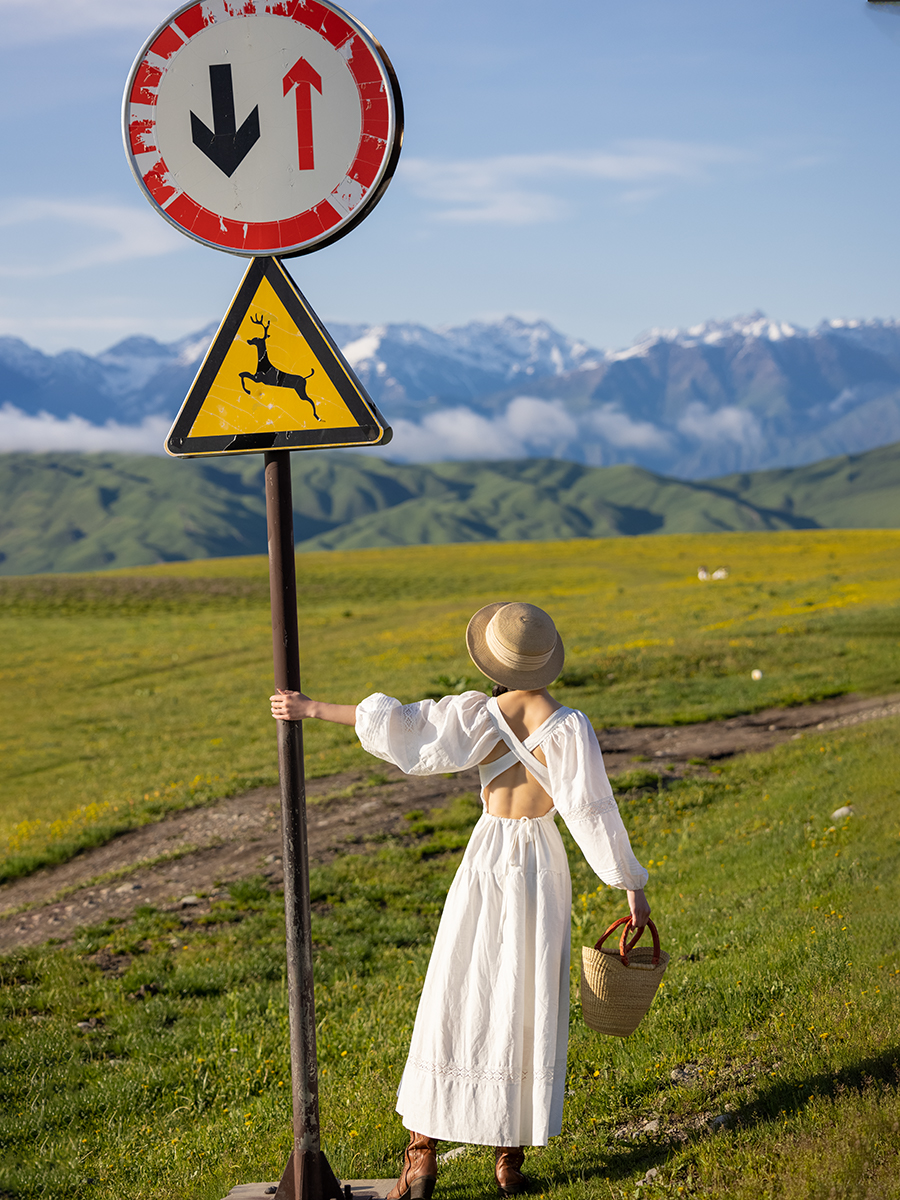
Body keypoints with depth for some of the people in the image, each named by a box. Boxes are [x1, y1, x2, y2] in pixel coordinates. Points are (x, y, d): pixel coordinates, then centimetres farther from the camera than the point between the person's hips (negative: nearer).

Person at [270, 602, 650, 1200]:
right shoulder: (569, 727, -11)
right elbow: (593, 812, -11)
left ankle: (424, 1151, 7)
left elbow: (394, 722, -13)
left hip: (486, 860, 0)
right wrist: (633, 885, -3)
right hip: (543, 864, 0)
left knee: (454, 1001, 6)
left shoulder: (478, 715, -11)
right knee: (529, 1009, 9)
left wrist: (313, 708, -4)